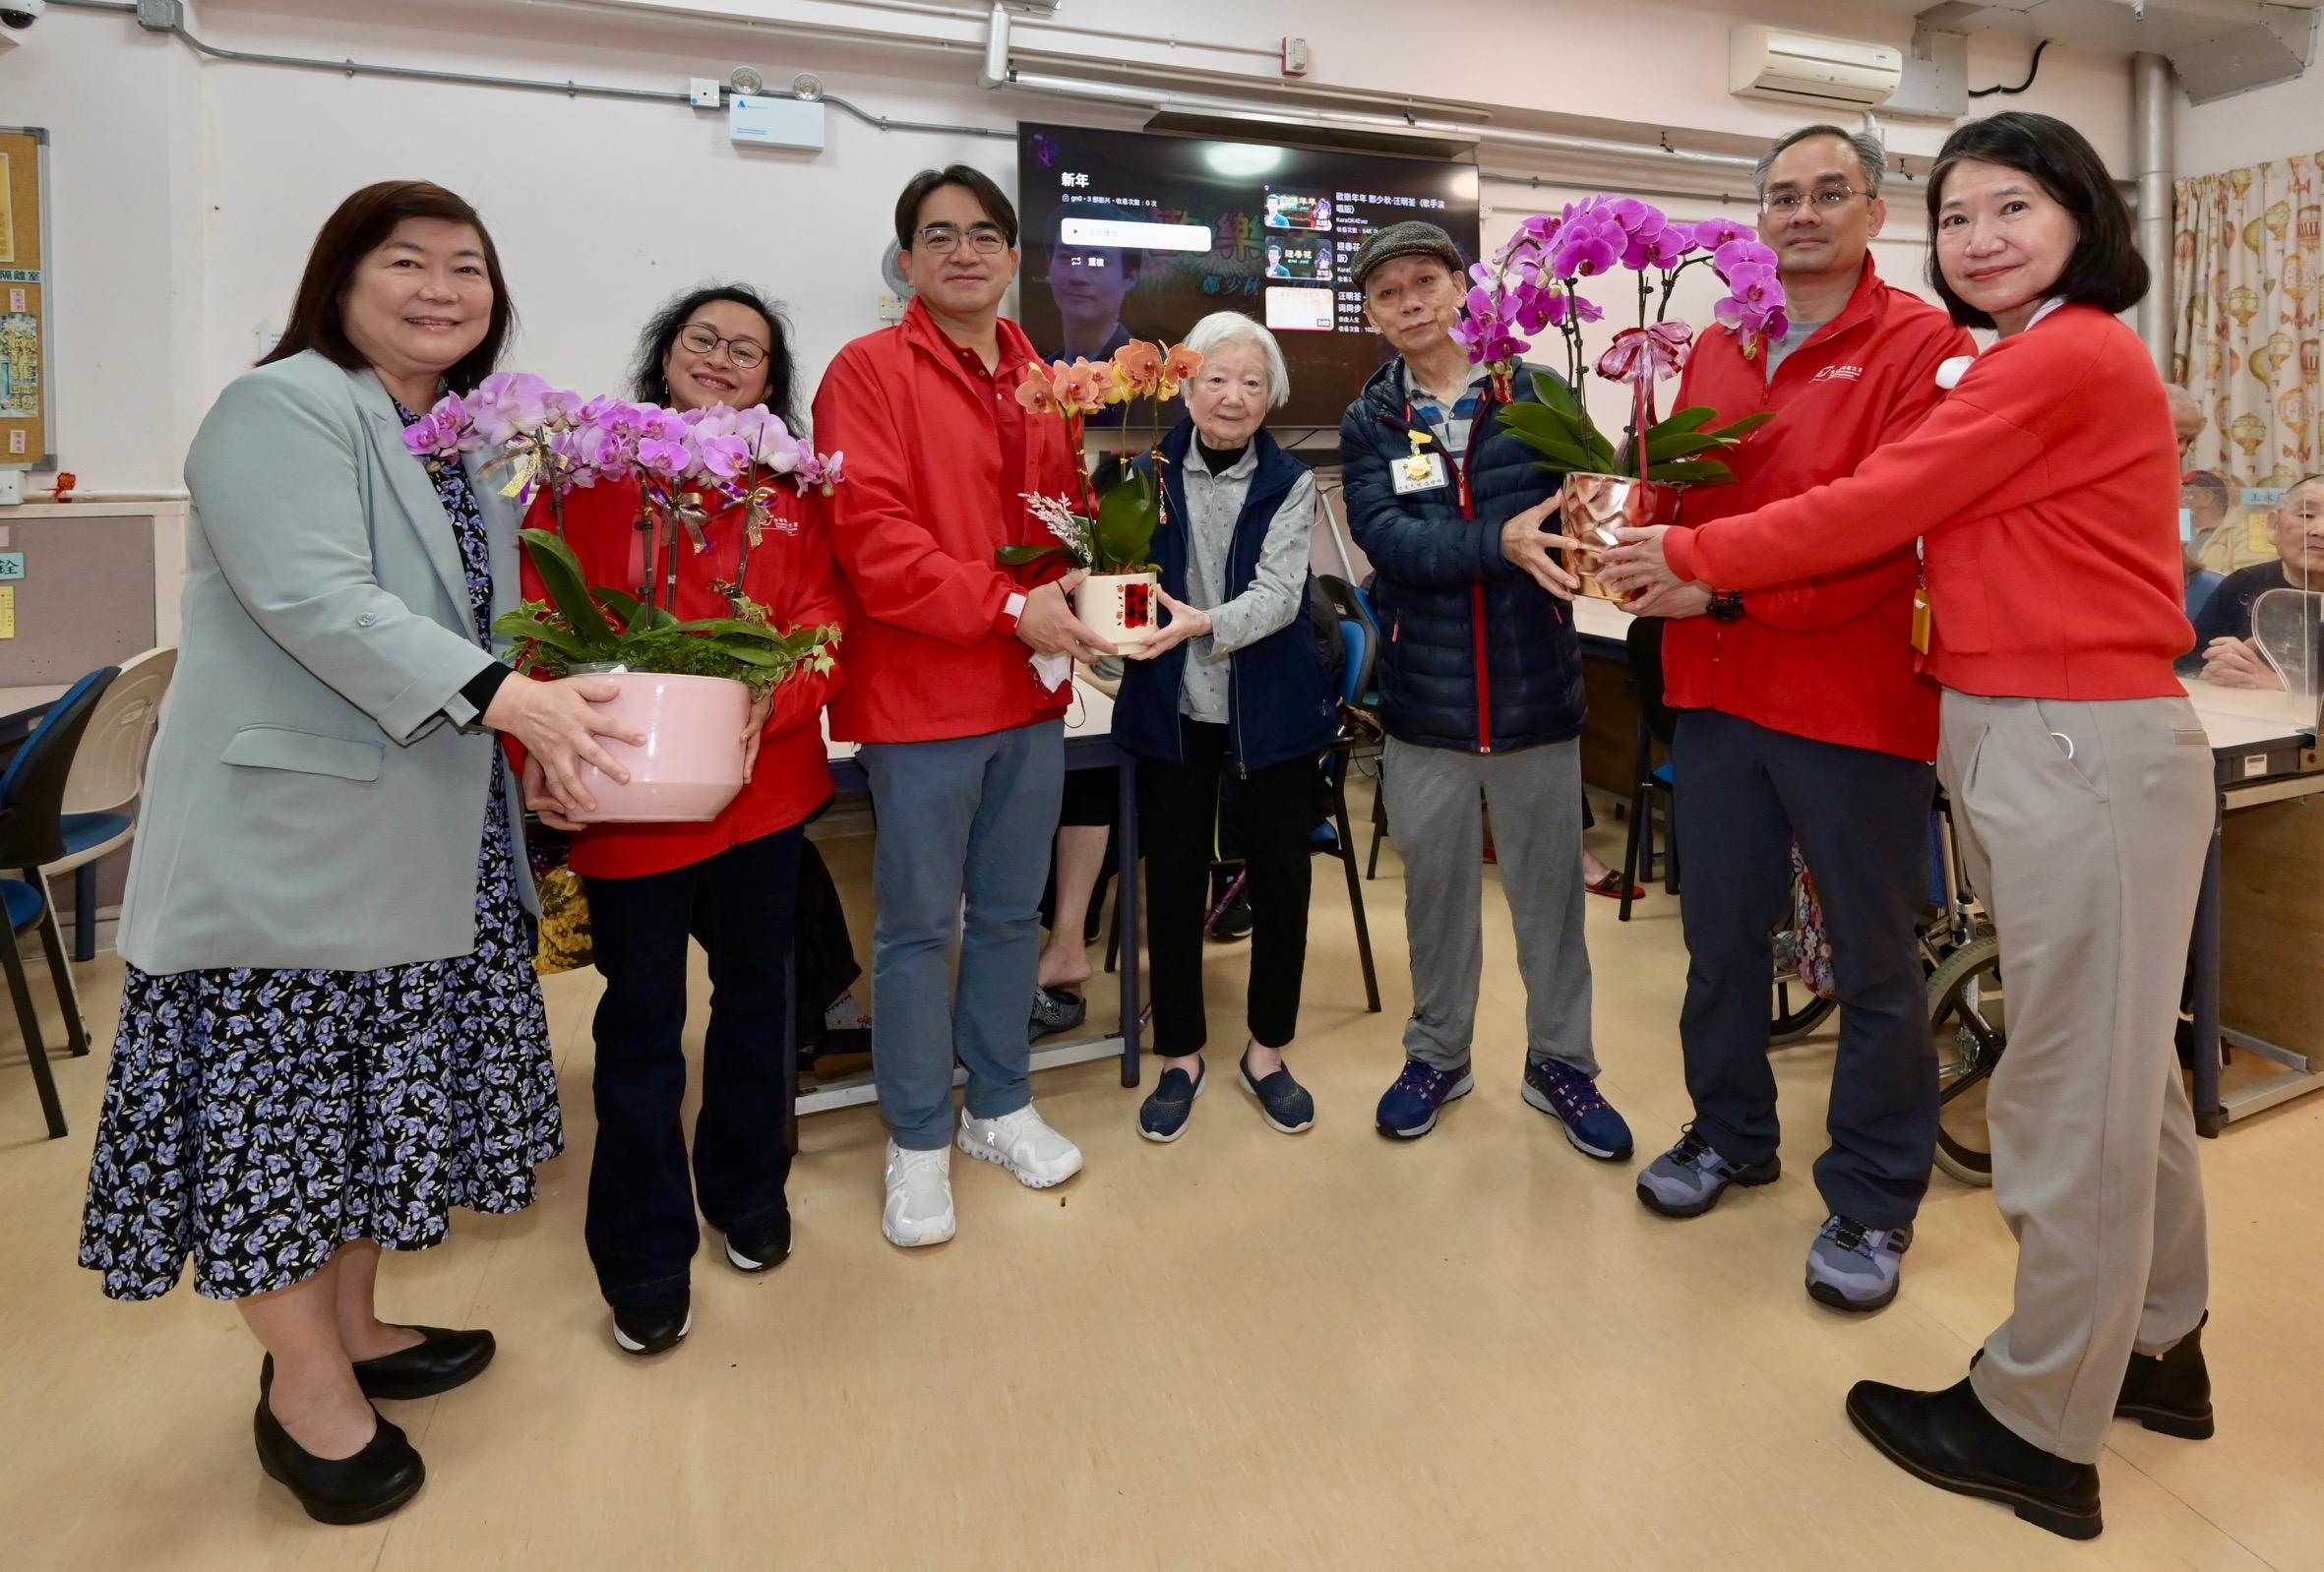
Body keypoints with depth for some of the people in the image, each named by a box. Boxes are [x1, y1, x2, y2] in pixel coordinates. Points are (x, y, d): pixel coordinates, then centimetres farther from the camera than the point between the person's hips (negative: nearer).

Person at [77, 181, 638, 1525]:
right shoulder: (281, 408, -10)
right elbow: (313, 598, -23)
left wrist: (550, 722, 4)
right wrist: (498, 696, -30)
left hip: (423, 834, 8)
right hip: (286, 827, -8)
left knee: (382, 1079, 17)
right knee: (282, 1087, 4)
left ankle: (350, 1326, 34)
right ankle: (307, 1388, 20)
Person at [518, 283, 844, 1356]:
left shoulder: (791, 489, 8)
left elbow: (821, 620, 0)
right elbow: (540, 617, -5)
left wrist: (772, 696, -19)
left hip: (762, 780, 3)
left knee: (754, 992, 16)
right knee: (641, 1018, 7)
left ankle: (747, 1193, 39)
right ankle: (643, 1256, 25)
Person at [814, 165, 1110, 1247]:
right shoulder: (868, 371, -6)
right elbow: (872, 537, -16)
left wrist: (1084, 594, -2)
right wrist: (1008, 605, -21)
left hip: (1033, 693, 6)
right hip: (919, 698, -6)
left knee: (1011, 912, 15)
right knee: (918, 925, 5)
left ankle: (1000, 1106, 33)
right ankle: (918, 1141, 22)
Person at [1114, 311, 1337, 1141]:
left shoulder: (1291, 484, -2)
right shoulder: (1151, 473, 1)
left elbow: (1278, 594, -15)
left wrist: (1203, 623, -34)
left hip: (1271, 710, 0)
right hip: (1173, 710, 0)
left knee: (1280, 879, 7)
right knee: (1173, 883, 6)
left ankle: (1266, 1051, 28)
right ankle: (1180, 1055, 25)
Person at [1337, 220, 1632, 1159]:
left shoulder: (1536, 395, 2)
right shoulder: (1369, 424, 4)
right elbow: (1386, 540, -13)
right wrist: (1500, 542, -27)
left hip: (1535, 688, 0)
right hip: (1425, 694, 1)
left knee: (1549, 884, 10)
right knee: (1435, 886, 13)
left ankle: (1560, 1062, 29)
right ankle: (1437, 1054, 32)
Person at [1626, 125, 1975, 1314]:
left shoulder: (1919, 345, -7)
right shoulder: (1715, 348, 12)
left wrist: (1721, 585, -22)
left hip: (1857, 699, -5)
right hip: (1718, 691, 6)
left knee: (1874, 958, 8)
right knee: (1720, 933, 16)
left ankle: (1873, 1197, 25)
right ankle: (1731, 1130, 38)